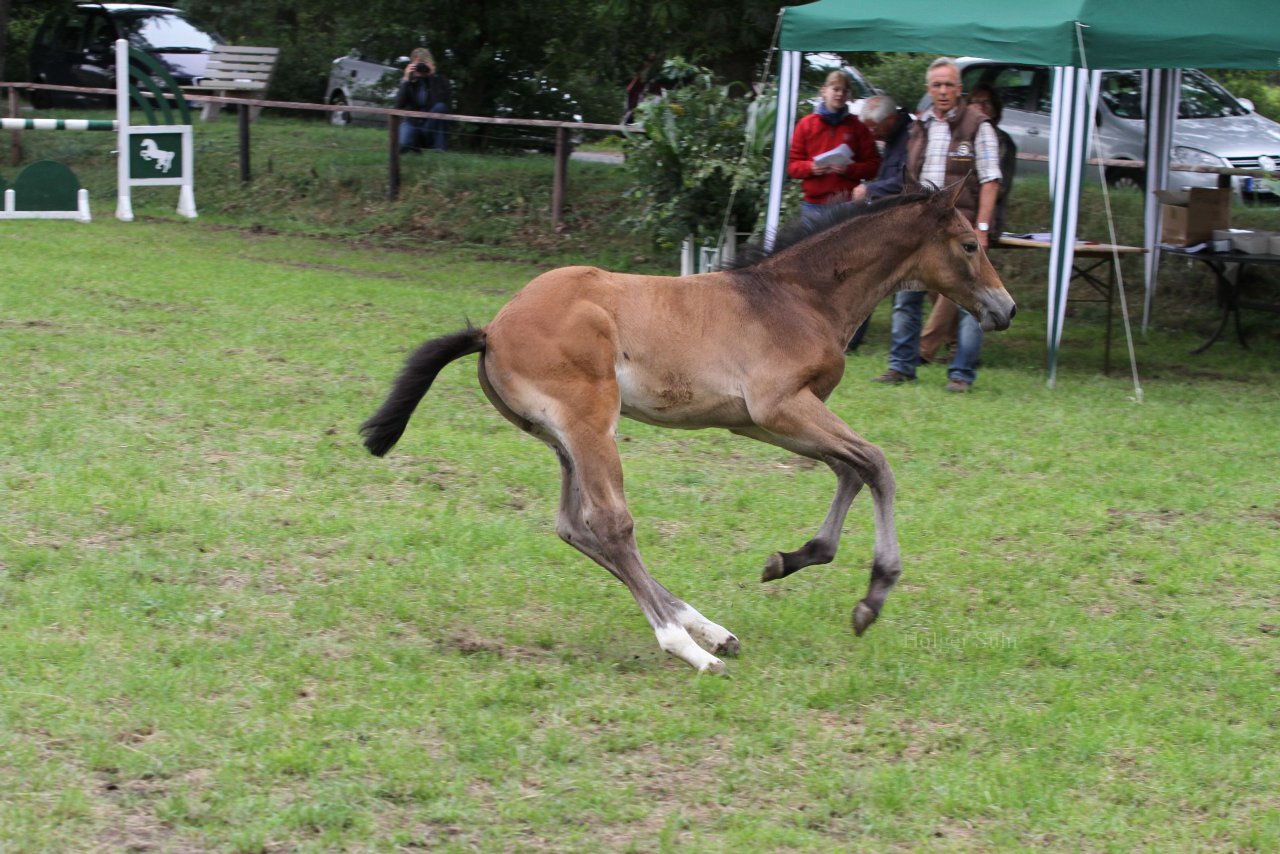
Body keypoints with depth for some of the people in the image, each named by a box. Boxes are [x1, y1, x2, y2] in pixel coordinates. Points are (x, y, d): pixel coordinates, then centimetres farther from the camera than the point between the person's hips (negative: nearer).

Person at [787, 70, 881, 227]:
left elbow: (873, 165, 5)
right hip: (813, 205, 1)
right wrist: (811, 167, -12)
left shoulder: (857, 127, 7)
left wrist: (849, 169, -12)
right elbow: (792, 165, 9)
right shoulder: (806, 124, 7)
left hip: (847, 206, -1)